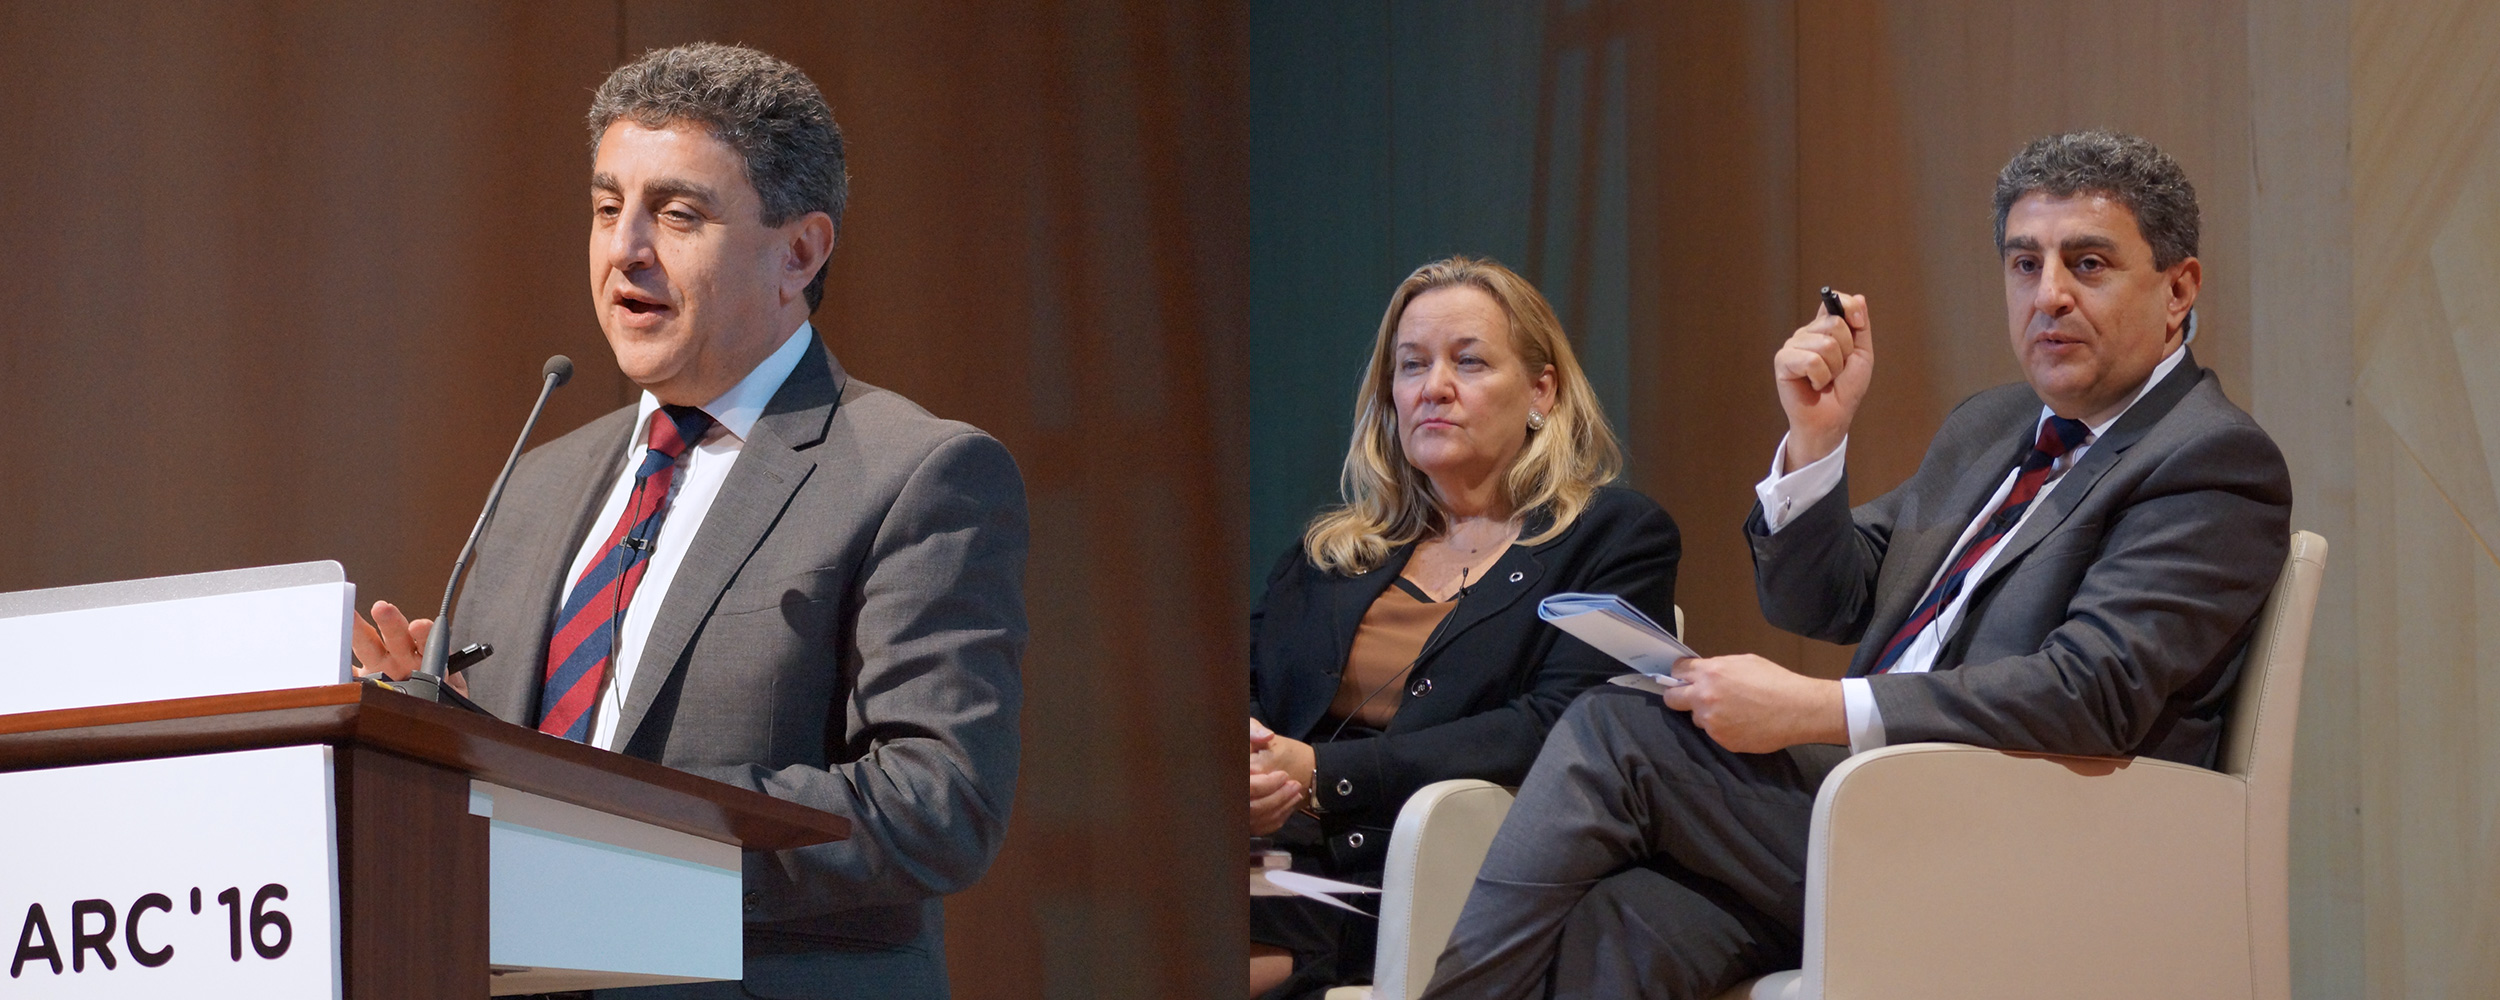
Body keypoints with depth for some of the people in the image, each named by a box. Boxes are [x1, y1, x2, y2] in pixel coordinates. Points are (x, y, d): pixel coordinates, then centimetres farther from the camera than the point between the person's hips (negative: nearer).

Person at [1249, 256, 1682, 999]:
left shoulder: (1617, 538, 9)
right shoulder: (1329, 551, 27)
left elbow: (1549, 731, -6)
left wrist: (1323, 775, -14)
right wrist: (1242, 753, -9)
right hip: (1289, 875, 5)